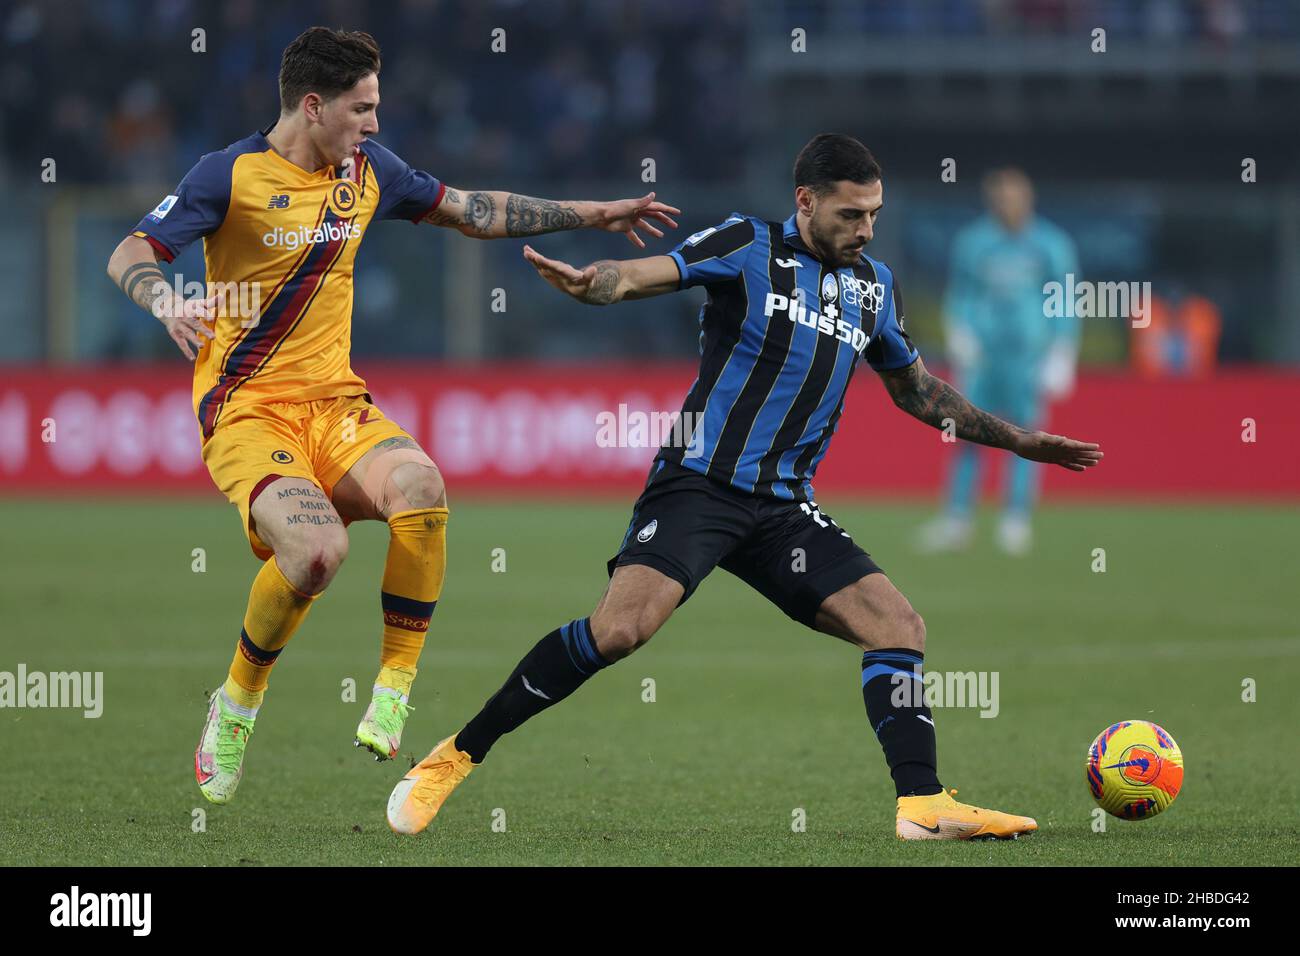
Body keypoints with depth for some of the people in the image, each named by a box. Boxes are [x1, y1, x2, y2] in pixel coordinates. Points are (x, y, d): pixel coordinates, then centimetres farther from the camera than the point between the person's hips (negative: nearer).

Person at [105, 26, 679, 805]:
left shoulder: (367, 169, 10)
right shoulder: (233, 174, -7)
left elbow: (471, 212, 23)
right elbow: (130, 255, -10)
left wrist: (595, 215, 23)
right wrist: (166, 301, -33)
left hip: (336, 404, 5)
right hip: (247, 411, -5)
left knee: (420, 485, -30)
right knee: (318, 547, -32)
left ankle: (395, 688, -16)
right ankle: (237, 704, -4)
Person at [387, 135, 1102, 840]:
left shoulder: (875, 287, 14)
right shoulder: (750, 247, -4)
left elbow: (915, 388, 29)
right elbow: (643, 275, -17)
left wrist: (1015, 440, 29)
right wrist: (591, 282, -41)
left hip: (784, 508, 6)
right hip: (700, 483, -6)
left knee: (900, 628, -6)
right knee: (620, 629, -24)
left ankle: (921, 806, -1)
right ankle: (457, 755, -14)